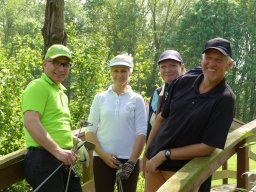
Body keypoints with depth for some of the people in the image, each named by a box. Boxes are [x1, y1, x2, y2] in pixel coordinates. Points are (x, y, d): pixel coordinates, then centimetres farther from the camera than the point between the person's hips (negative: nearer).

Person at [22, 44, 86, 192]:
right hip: (43, 159, -9)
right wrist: (58, 151, -26)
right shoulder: (38, 86, -9)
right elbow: (31, 122, -23)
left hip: (63, 160, 10)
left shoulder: (61, 92, 20)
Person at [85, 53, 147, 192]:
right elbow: (89, 131, 4)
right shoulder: (100, 98, 5)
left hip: (129, 160, 0)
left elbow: (141, 133, -1)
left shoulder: (137, 99, 3)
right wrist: (103, 154, -8)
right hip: (102, 159, 1)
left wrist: (131, 162, -9)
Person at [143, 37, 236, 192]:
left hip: (184, 171, -4)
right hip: (154, 159, 4)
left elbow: (208, 147, -17)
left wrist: (165, 154, -14)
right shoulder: (184, 82, -2)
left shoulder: (225, 99, -14)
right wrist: (147, 152, 7)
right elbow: (162, 117, 7)